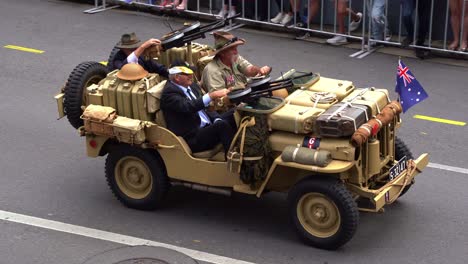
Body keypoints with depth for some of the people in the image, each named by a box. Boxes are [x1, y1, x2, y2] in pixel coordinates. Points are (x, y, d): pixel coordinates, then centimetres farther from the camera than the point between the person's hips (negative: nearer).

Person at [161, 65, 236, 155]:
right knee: (222, 125, -28)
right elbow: (188, 107, -29)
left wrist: (217, 119, -3)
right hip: (191, 138, -9)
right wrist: (212, 95, -34)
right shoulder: (169, 92, -12)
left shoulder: (192, 86, 13)